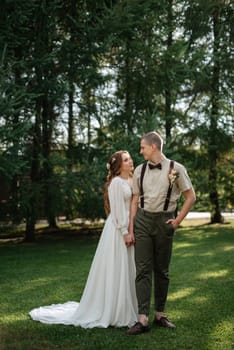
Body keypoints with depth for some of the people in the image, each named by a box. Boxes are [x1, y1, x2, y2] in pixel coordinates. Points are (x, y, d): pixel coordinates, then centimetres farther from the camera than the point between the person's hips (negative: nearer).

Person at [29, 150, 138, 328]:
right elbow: (117, 210, -16)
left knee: (127, 271, 12)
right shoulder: (116, 182, -12)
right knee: (115, 270, -1)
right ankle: (112, 312, 9)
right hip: (118, 230, -8)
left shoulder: (131, 181, 13)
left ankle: (125, 311, 23)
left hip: (129, 228, 8)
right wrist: (125, 232, -17)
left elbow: (133, 205, 12)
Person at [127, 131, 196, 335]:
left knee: (162, 270, 9)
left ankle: (160, 315, 22)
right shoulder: (140, 170, 6)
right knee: (143, 270, -4)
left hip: (164, 221, -2)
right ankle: (143, 319, -4)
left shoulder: (176, 169, -4)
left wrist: (178, 220, -3)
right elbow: (135, 200, 9)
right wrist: (131, 228, 4)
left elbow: (191, 197, 2)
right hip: (142, 220, 2)